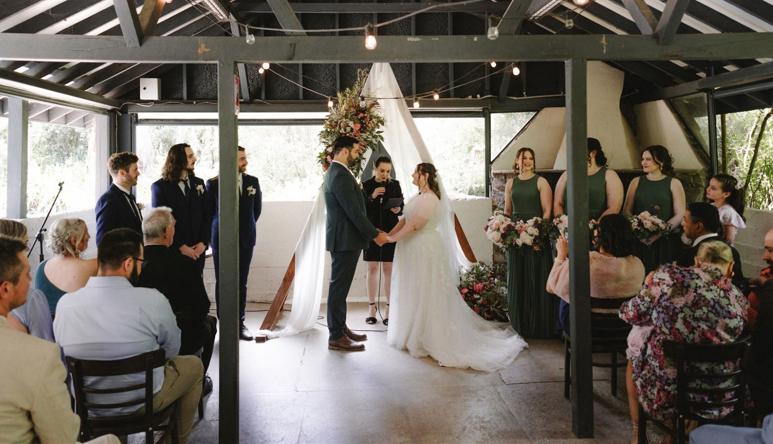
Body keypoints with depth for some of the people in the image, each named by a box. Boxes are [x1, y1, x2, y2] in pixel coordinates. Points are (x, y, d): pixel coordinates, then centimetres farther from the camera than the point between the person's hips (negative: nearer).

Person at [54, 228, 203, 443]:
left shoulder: (64, 303, -15)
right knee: (194, 365, 24)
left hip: (88, 404, 4)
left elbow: (68, 355, 2)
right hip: (143, 400, -4)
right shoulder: (153, 300, -26)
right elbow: (172, 350, -9)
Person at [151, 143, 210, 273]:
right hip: (173, 252, -4)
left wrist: (203, 242, -5)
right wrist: (181, 247, -13)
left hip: (197, 251, 4)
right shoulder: (159, 187, -3)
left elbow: (206, 216, 9)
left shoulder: (199, 183, 10)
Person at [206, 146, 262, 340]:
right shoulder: (213, 184, -6)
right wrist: (213, 234, 7)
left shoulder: (253, 182, 4)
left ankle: (239, 322, 16)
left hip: (245, 240, 3)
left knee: (241, 283, 8)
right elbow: (208, 211, 2)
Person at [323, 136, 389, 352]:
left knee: (340, 287, 17)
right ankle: (336, 337, 4)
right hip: (345, 239, -11)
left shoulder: (335, 172, 15)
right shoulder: (340, 176, -19)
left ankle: (340, 328, 28)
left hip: (343, 238, 11)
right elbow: (354, 211, -21)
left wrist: (372, 232, 14)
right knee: (339, 287, -4)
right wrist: (375, 234, -14)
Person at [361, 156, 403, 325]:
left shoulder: (395, 185, 3)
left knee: (388, 270, 1)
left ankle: (389, 309, 7)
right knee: (372, 269, 6)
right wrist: (372, 197, -19)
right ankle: (371, 308, 13)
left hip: (390, 232, 0)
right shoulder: (366, 185, 0)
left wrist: (398, 209, -15)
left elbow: (401, 206, 8)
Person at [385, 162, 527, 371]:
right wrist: (388, 235, -1)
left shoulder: (430, 198, -18)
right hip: (413, 250, 9)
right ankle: (412, 333, 29)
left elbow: (415, 224, -23)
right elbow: (404, 219, 9)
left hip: (424, 250, -9)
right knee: (412, 293, 17)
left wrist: (394, 238, -17)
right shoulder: (418, 197, 11)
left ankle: (425, 338, 10)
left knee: (424, 293, 0)